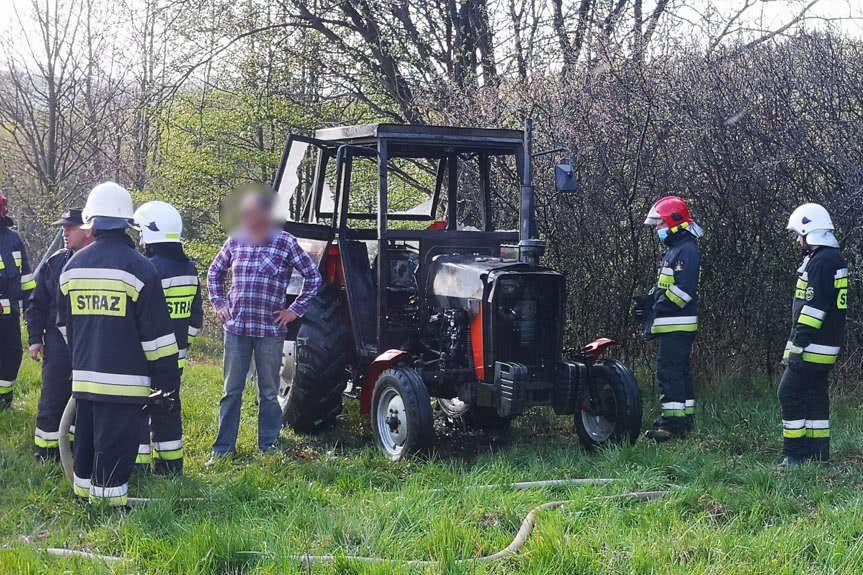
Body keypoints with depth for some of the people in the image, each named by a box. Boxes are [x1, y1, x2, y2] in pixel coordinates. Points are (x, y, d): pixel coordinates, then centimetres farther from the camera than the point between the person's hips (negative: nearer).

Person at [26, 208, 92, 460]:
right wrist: (35, 338, 3)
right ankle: (46, 453, 10)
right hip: (58, 342, 1)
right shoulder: (54, 263, 4)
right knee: (53, 399, 1)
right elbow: (36, 303, 9)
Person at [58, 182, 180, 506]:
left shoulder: (73, 266, 6)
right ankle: (109, 500, 2)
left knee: (86, 437, 19)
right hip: (124, 379, -6)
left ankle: (84, 491, 30)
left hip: (84, 375, 6)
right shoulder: (138, 267, -12)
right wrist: (168, 375, -4)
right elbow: (157, 331, -11)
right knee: (115, 443, -1)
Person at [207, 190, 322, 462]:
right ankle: (223, 448, 13)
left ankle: (268, 447, 19)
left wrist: (295, 309, -1)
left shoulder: (286, 243, -5)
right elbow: (215, 271, 20)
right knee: (232, 390, 7)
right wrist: (219, 304, 11)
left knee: (269, 392, 9)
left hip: (270, 329, -2)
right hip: (236, 327, 2)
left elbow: (313, 276, 1)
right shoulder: (235, 241, 4)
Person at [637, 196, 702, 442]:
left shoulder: (686, 250, -14)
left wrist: (656, 308, -19)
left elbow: (684, 288, -23)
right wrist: (650, 300, 9)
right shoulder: (674, 249, 20)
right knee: (680, 371, 14)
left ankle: (673, 421, -14)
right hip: (673, 325, 11)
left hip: (677, 325, -11)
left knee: (669, 371, -13)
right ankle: (685, 418, 20)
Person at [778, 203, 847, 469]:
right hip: (826, 344, 10)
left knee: (790, 394, -6)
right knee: (815, 395, 13)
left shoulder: (822, 262, -17)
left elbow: (813, 308, -22)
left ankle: (794, 454, -4)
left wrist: (797, 346, -21)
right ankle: (819, 454, 16)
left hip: (813, 346, -10)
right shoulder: (832, 258, 16)